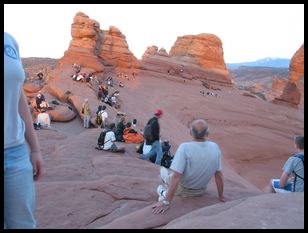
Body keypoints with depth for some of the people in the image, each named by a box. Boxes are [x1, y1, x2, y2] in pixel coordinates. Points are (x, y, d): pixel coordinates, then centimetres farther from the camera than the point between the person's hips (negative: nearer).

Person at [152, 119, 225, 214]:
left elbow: (176, 177, -31)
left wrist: (166, 202, -26)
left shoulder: (184, 147, -29)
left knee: (163, 169, 20)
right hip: (200, 191, 4)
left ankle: (164, 191, 5)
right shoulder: (215, 147, -15)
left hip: (182, 190, -3)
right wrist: (221, 197, 6)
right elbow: (219, 176, -7)